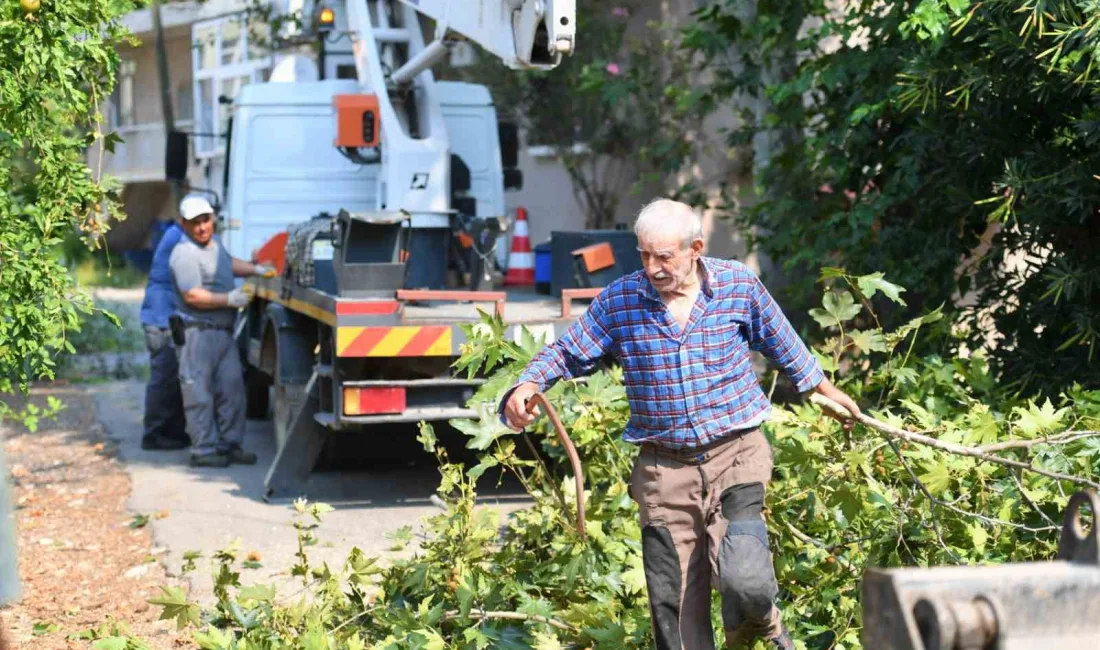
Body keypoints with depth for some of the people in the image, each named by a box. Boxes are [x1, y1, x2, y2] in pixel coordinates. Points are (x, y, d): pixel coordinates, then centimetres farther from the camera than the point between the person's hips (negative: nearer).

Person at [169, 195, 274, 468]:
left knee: (232, 387, 10)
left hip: (224, 331, 9)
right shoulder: (185, 254, -16)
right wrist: (230, 299, -22)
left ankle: (229, 444, 17)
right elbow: (192, 295, -22)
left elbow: (229, 263, 35)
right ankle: (203, 450, -3)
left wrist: (257, 270, 23)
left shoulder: (214, 242, 15)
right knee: (200, 393, -6)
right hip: (199, 332, -9)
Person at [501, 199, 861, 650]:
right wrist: (527, 385, -17)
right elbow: (566, 353, 2)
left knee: (744, 581, -19)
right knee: (674, 608, 4)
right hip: (663, 468, 2)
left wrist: (828, 393, 24)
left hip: (735, 455, -1)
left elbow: (785, 347, 12)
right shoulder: (619, 300, -4)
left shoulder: (739, 285, -3)